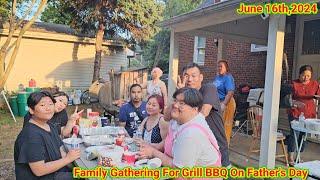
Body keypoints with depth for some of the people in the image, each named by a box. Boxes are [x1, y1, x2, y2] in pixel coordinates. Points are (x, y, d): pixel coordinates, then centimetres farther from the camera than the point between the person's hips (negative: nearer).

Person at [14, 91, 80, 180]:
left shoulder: (50, 126, 5)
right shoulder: (31, 135, -22)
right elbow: (39, 170, -24)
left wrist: (70, 155, -11)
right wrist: (68, 159, -20)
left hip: (56, 172, 8)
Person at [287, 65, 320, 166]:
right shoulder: (294, 84, -6)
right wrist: (296, 103, -26)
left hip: (309, 114, 3)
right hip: (295, 113, -3)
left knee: (303, 135, 9)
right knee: (293, 133, -3)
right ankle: (291, 157, 8)